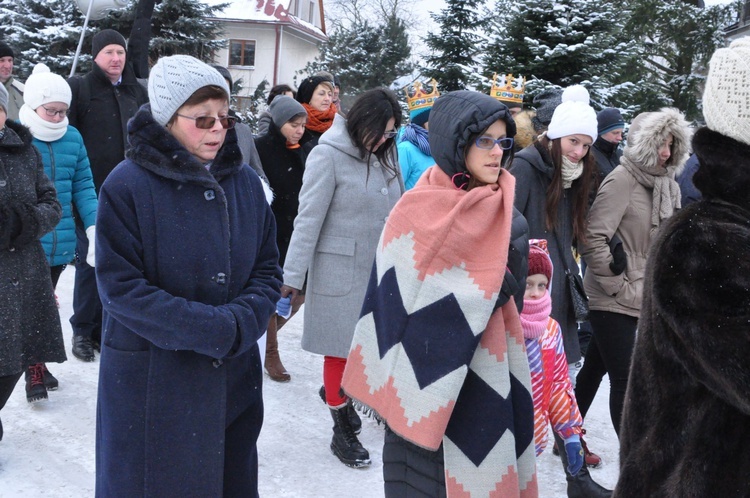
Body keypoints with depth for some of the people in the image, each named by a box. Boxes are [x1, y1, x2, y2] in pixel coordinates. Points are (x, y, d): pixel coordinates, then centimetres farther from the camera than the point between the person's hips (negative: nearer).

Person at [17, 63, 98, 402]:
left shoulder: (72, 138, 2)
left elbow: (83, 187, 6)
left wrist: (95, 229, -2)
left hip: (60, 244, 4)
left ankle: (38, 362, 34)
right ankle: (33, 372, 16)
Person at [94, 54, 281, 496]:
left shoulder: (245, 181, 2)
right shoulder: (128, 186, -13)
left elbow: (267, 269, 3)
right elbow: (121, 287, -16)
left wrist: (239, 323, -16)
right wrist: (213, 329, -21)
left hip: (235, 376, 5)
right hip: (150, 381, -4)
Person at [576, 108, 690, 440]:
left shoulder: (668, 185, 10)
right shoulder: (622, 179, -13)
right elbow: (593, 238, -19)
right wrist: (618, 285, -15)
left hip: (641, 298, 7)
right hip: (614, 301, -7)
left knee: (594, 371, 17)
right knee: (625, 381, -3)